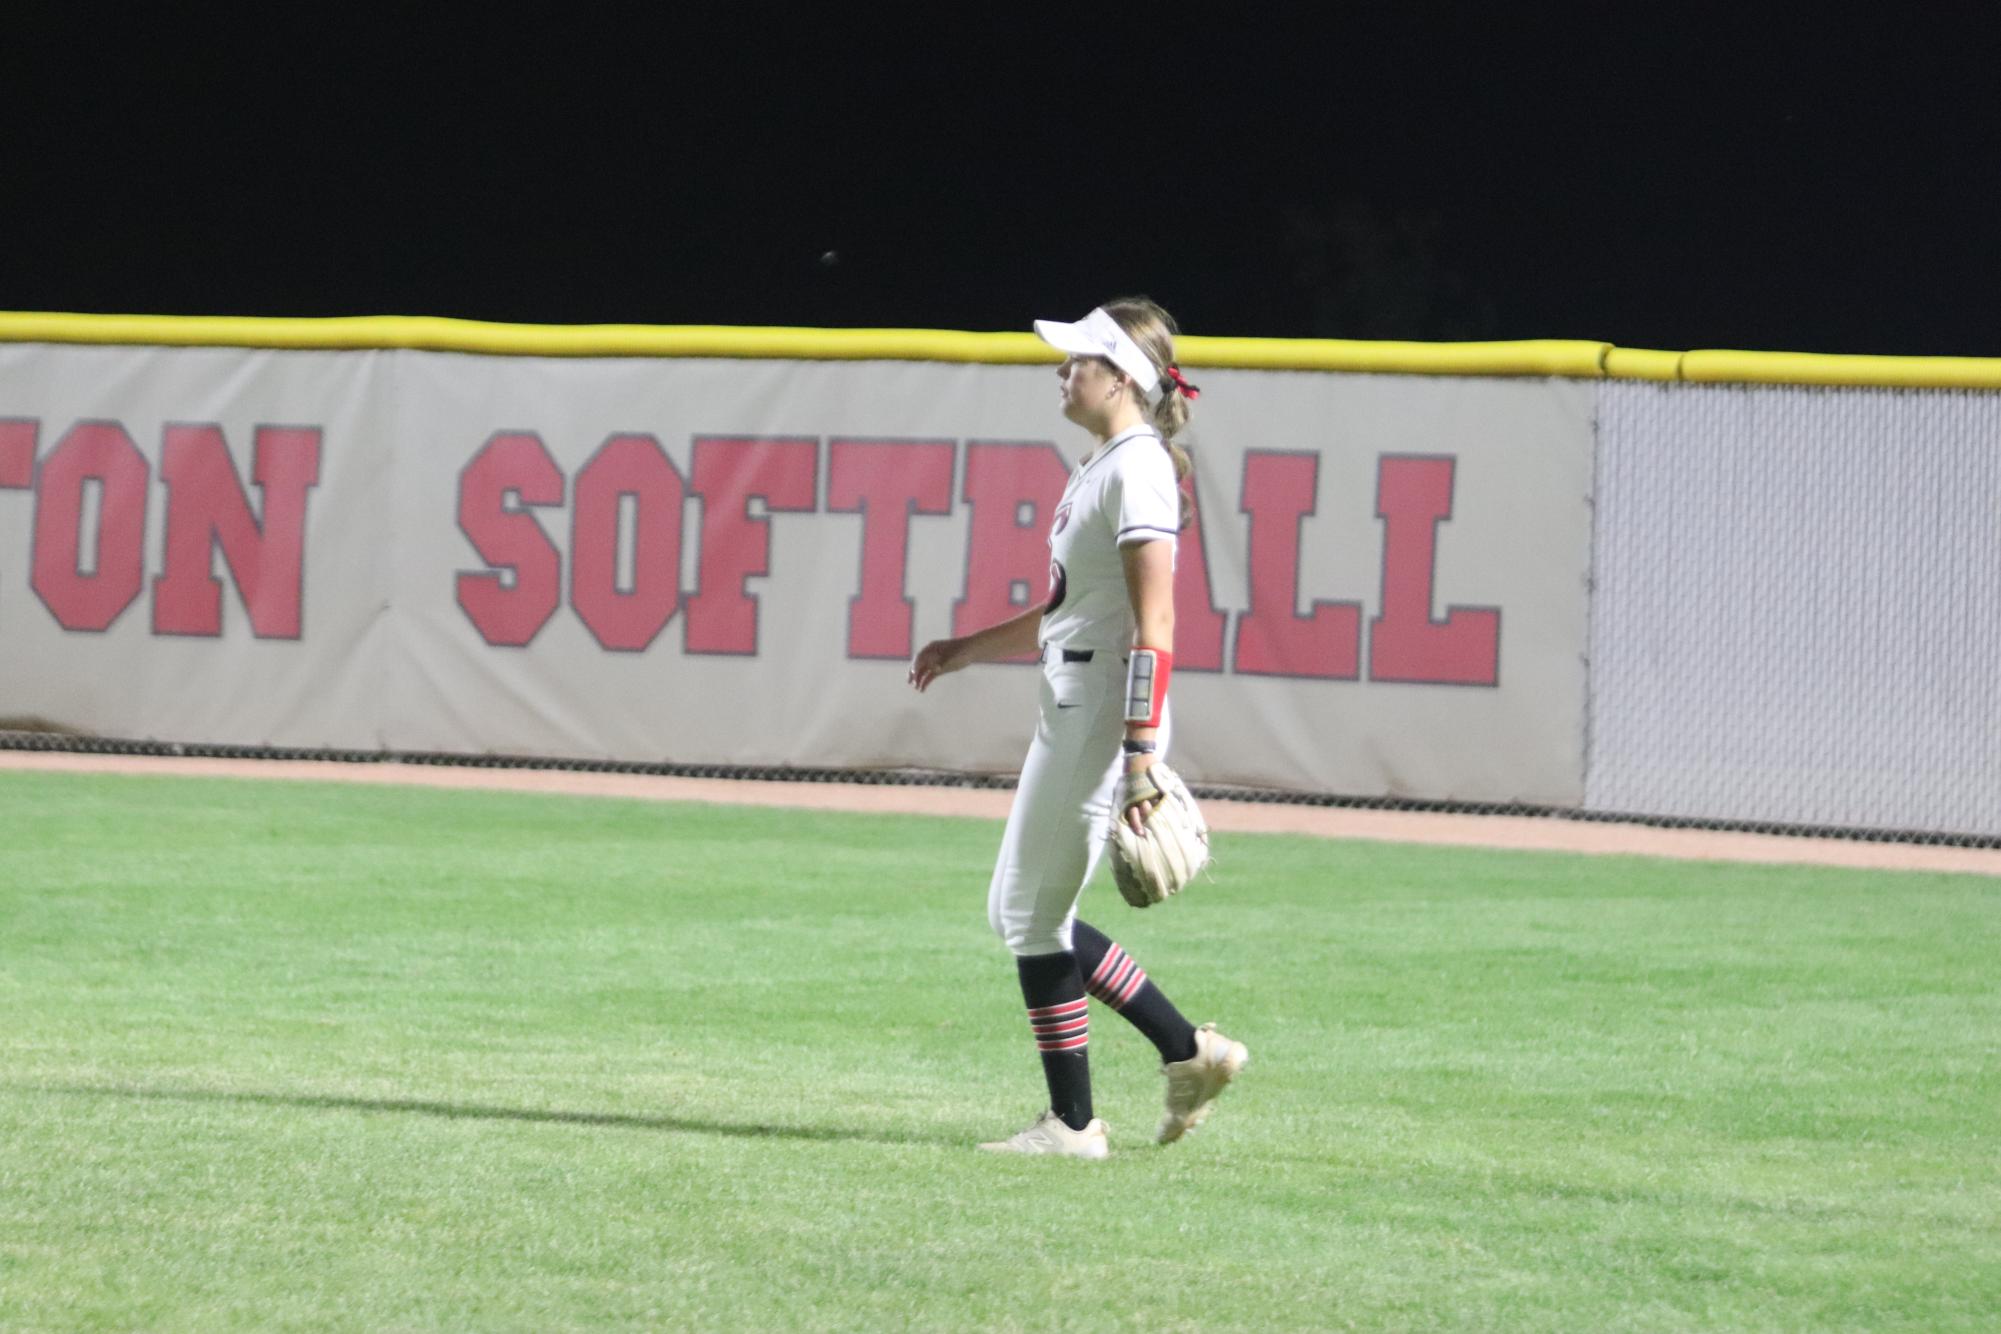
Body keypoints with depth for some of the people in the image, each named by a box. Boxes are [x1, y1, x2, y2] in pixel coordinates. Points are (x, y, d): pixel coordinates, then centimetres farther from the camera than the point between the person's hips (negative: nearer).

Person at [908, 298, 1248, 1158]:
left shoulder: (1139, 468, -15)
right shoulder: (1099, 466, 16)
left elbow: (1153, 625, -21)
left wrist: (1140, 756, -25)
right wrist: (967, 650, 20)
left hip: (1108, 716, -10)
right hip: (1071, 711, 10)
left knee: (1034, 918, -4)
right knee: (1019, 912, 14)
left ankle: (1073, 1124, 4)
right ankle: (1188, 1052, 17)